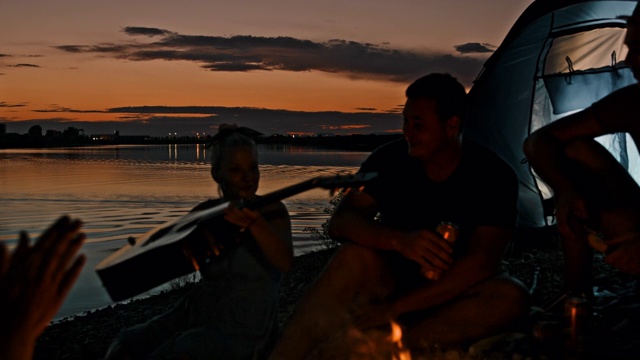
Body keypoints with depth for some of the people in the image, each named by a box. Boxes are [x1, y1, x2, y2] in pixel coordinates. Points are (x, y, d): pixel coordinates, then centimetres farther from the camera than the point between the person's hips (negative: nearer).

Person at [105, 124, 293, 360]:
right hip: (196, 314, 5)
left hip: (244, 328, -5)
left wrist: (253, 222, -42)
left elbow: (285, 262, -26)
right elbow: (169, 261, 15)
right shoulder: (205, 212, 7)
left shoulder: (272, 211, -7)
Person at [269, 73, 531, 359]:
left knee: (511, 296, -32)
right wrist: (399, 240, -36)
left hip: (452, 300, 0)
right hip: (390, 285, 1)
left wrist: (393, 309, -27)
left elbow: (481, 263, -23)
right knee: (356, 254, -30)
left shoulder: (493, 175, -14)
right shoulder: (389, 159, -7)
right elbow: (340, 223, -14)